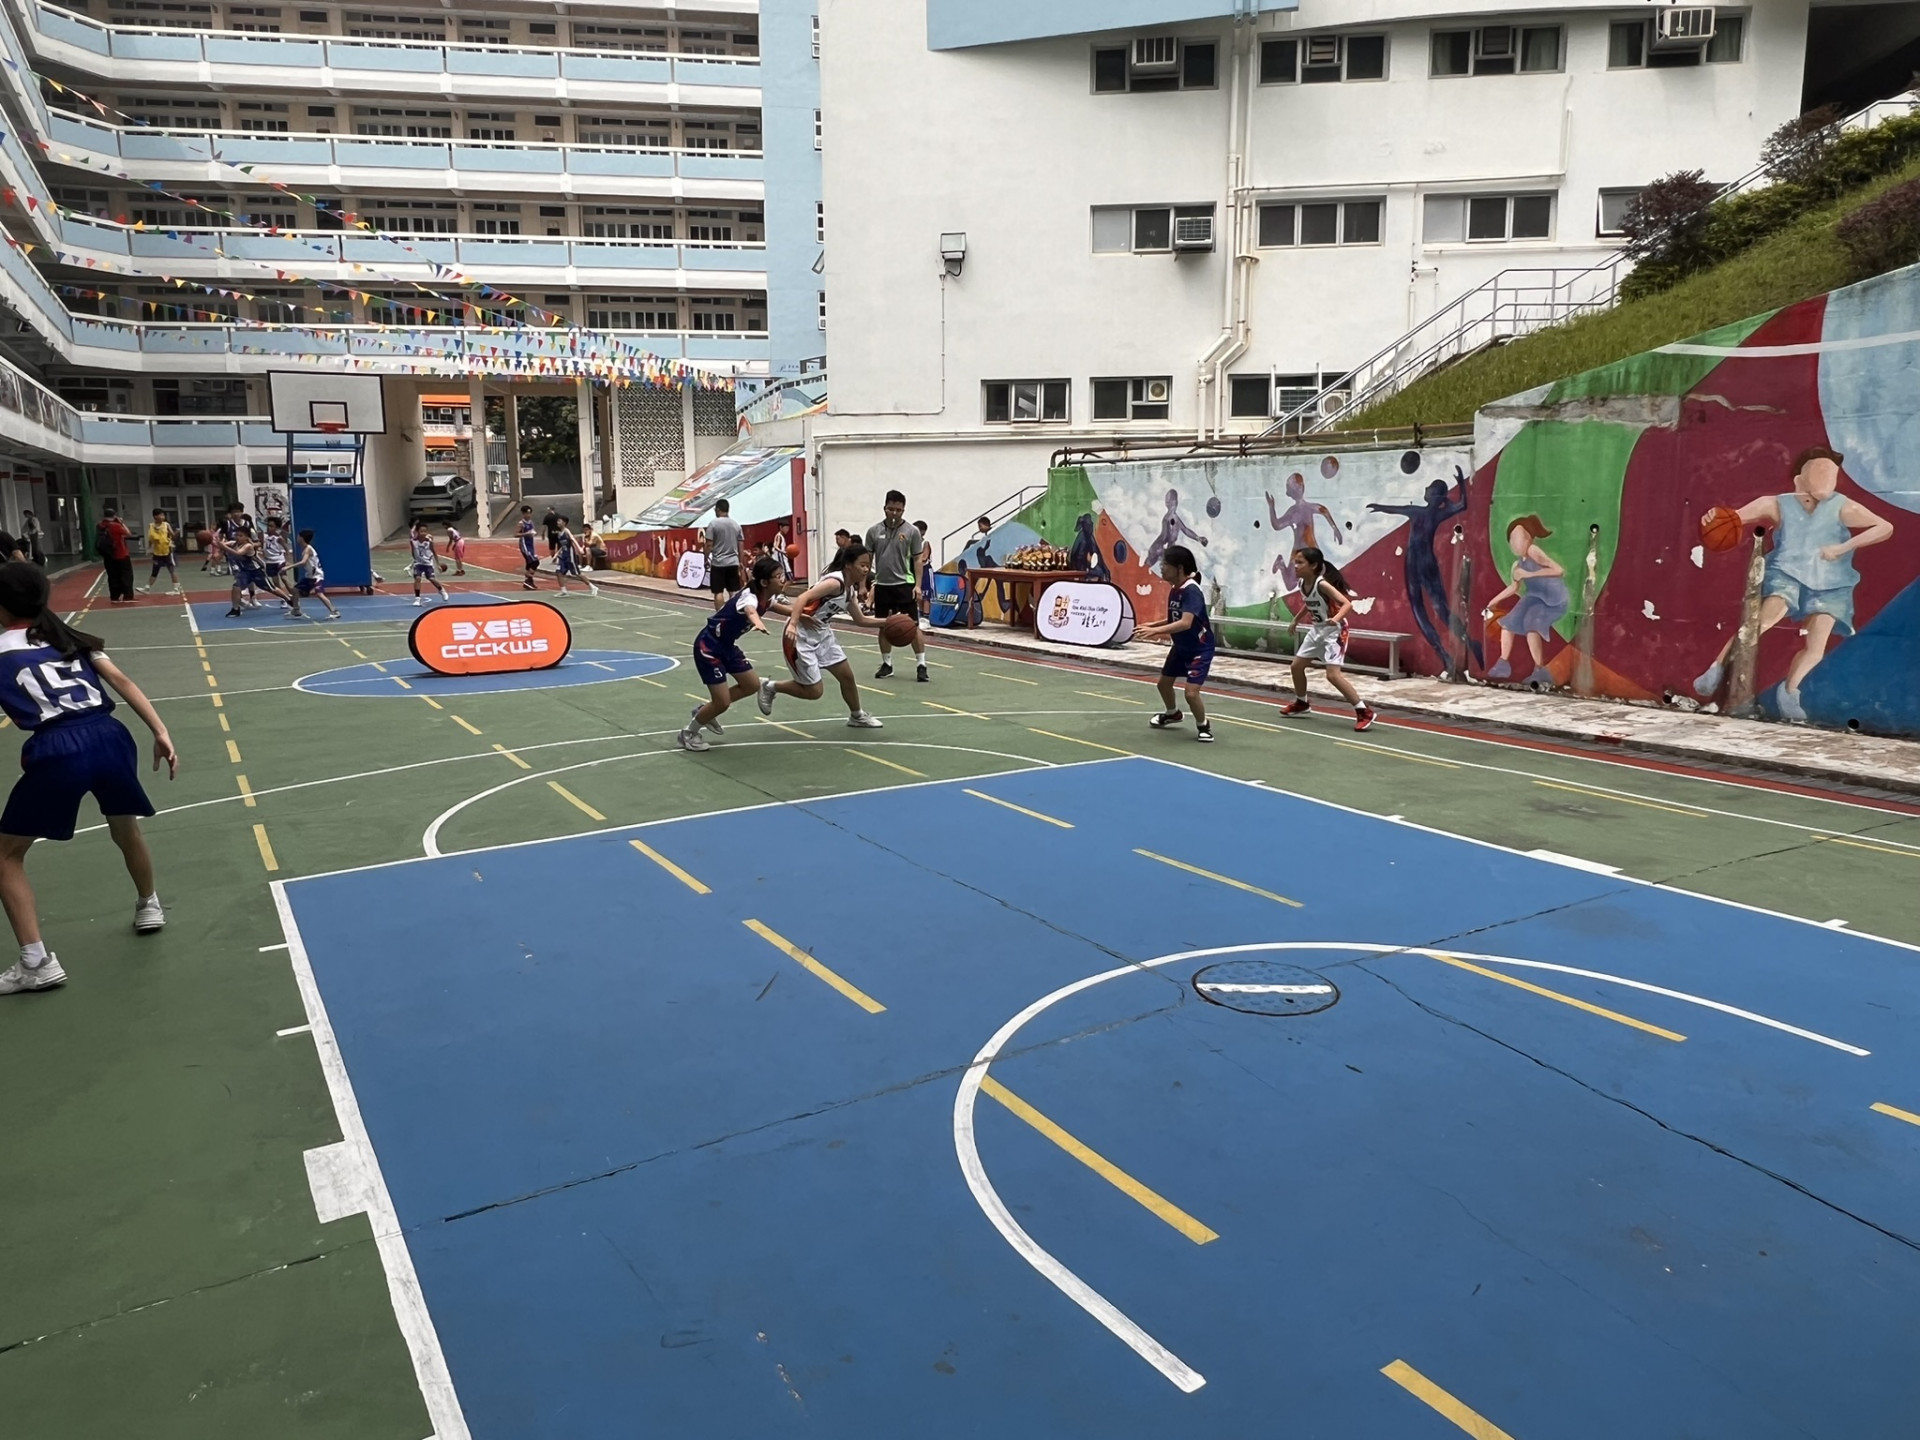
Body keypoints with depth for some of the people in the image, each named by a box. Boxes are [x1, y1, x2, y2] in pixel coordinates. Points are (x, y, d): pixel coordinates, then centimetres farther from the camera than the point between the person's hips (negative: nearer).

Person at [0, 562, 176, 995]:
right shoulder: (69, 638, 18)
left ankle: (37, 963, 10)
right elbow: (121, 682, 7)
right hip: (108, 736, 4)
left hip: (57, 751, -4)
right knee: (126, 830, 31)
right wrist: (161, 733, 2)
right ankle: (149, 907, 50)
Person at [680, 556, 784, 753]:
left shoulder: (767, 598, -4)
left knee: (752, 685, 12)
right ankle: (688, 733, 16)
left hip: (727, 645, 9)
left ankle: (705, 711, 30)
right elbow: (750, 611, -58)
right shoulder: (749, 596, -30)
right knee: (723, 702, -9)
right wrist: (758, 624, -79)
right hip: (708, 647, -9)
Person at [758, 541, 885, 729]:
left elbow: (860, 620, 18)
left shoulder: (851, 590, 7)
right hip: (800, 636, -9)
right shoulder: (835, 582, -22)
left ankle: (857, 716, 35)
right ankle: (770, 687, 16)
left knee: (847, 675, 13)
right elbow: (803, 598, -32)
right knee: (814, 691, -4)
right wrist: (792, 624, -45)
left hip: (822, 634, 9)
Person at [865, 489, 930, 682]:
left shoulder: (912, 532, -3)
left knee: (913, 626, -4)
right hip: (882, 585, 3)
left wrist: (917, 585, -8)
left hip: (904, 585, -3)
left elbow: (917, 560, 0)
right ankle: (886, 664, 21)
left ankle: (921, 665, 1)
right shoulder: (874, 532, 4)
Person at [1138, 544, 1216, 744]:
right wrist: (1152, 625, 2)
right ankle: (1172, 713, 50)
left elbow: (1185, 623, -39)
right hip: (1181, 646, 9)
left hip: (1200, 649, -9)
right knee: (1164, 682, 21)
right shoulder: (1174, 590, -2)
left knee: (1191, 692, -18)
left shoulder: (1192, 590, -28)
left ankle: (1203, 725, 10)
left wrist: (1156, 631, -45)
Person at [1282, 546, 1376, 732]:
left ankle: (1364, 711, -12)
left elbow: (1347, 603, -34)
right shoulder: (1302, 583, -2)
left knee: (1333, 674, -19)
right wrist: (1297, 619, 27)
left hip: (1334, 631, -9)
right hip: (1317, 630, 9)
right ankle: (1301, 703, 39)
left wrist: (1337, 618, -51)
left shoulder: (1322, 584, -26)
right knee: (1296, 666, 16)